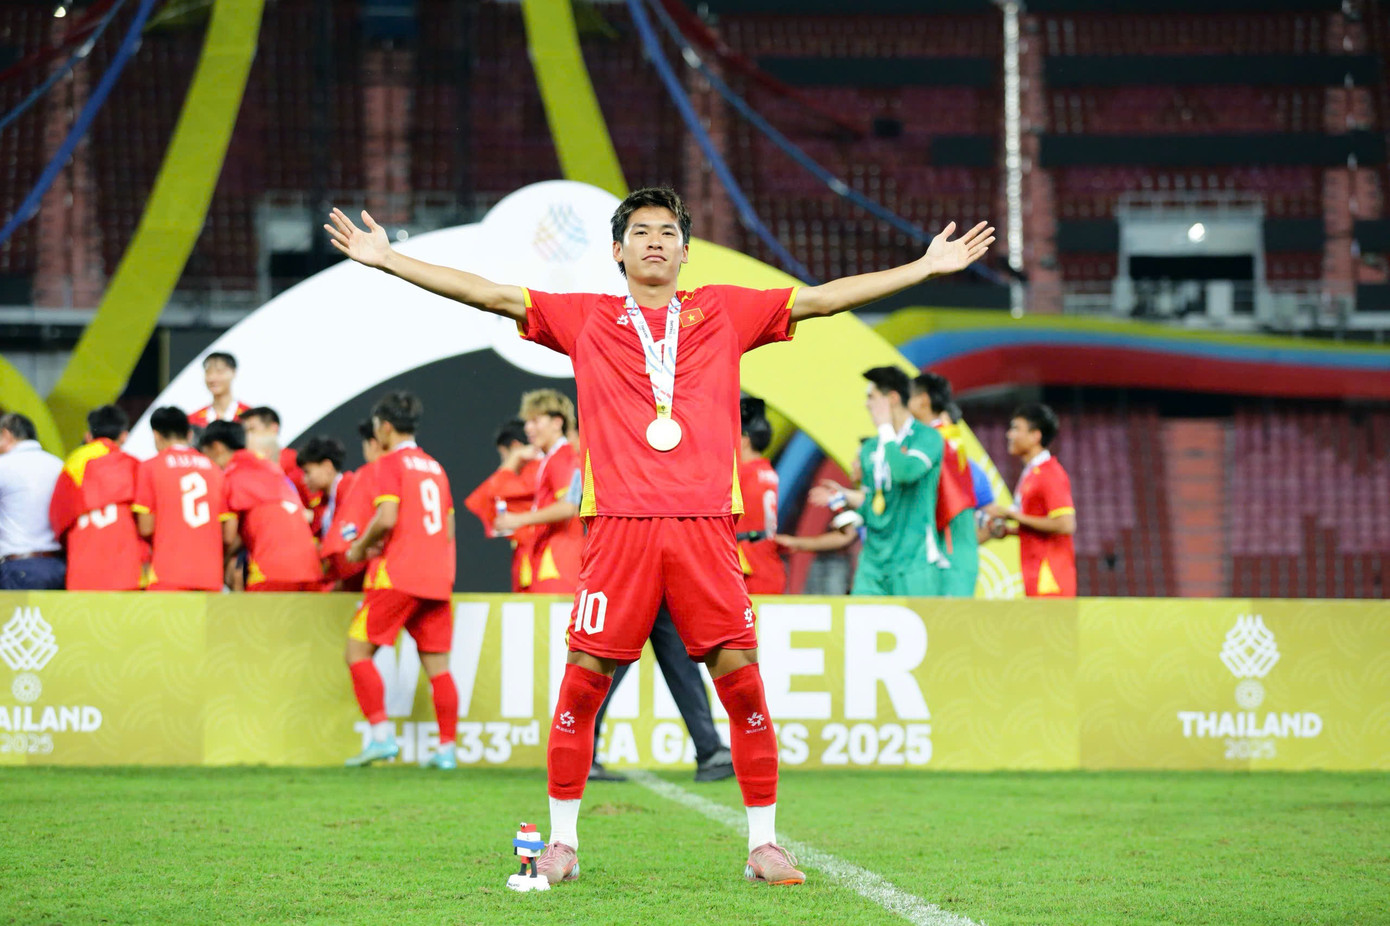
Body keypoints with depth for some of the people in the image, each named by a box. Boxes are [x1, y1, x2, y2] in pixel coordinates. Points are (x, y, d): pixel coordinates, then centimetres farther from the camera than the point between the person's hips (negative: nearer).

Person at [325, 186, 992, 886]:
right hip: (618, 524, -1)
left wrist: (928, 267, 16)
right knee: (582, 683, -2)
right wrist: (385, 259, 7)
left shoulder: (724, 313, 15)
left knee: (742, 682, -3)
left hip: (705, 524, 1)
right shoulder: (586, 319, 12)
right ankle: (561, 841, 10)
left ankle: (763, 846, 6)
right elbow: (489, 296, 11)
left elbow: (825, 298, 17)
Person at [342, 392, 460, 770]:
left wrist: (360, 547, 1)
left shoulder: (390, 463, -3)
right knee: (437, 663, 6)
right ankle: (447, 748, 2)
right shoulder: (435, 467, 18)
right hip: (438, 576, 7)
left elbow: (387, 518, -16)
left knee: (357, 648, 0)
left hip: (399, 574, -7)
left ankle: (382, 734, -12)